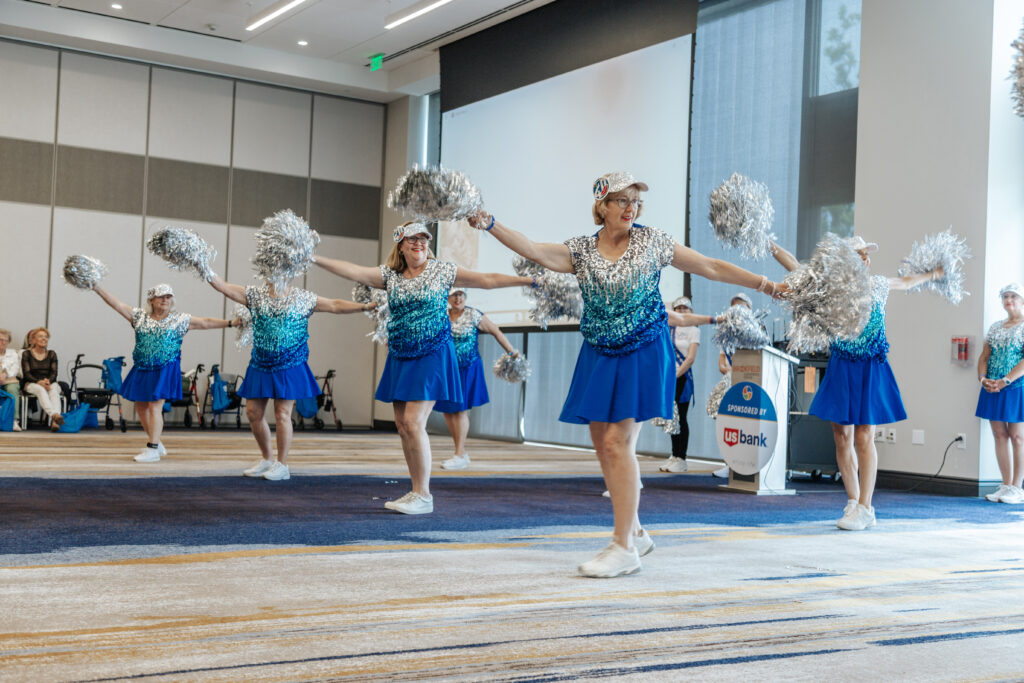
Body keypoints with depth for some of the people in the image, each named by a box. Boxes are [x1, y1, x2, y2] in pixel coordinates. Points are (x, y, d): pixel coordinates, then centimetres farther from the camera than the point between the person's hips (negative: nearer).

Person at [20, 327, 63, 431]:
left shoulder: (52, 354, 15)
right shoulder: (26, 354, 8)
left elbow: (54, 373, 3)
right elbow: (26, 373, -3)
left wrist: (48, 381, -20)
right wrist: (38, 382, -22)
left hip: (50, 383, 2)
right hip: (31, 384, -1)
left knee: (54, 389, -35)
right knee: (41, 390, -37)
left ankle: (54, 422, -56)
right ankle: (54, 415, -61)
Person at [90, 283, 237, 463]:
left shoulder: (180, 320, 1)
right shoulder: (140, 316, 7)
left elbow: (206, 323, -1)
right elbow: (117, 303, 4)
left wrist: (231, 323, -8)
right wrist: (97, 288, -2)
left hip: (165, 370, -4)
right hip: (142, 369, 4)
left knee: (155, 407, -9)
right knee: (141, 406, 9)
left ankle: (153, 450, -2)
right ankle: (156, 443, 26)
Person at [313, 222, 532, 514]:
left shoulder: (443, 270, 0)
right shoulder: (390, 275, 10)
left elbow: (488, 279, -1)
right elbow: (352, 271, 2)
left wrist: (529, 279, -7)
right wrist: (314, 259, -8)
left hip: (431, 356, -5)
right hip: (400, 358, 6)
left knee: (414, 422, -14)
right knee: (402, 426, 6)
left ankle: (423, 496, -5)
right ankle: (416, 493, 15)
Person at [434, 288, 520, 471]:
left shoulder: (474, 315, -6)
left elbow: (496, 332, -1)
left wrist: (511, 351, 0)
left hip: (468, 369, -5)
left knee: (460, 409, -8)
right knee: (447, 410, 4)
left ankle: (460, 456, -4)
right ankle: (462, 453, 15)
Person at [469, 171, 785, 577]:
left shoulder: (652, 242, 0)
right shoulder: (581, 250, 5)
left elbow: (710, 267, 2)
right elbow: (534, 251, -8)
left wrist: (766, 285, -1)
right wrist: (491, 226, -22)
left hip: (643, 356, -4)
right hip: (599, 357, 4)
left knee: (618, 442, -13)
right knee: (603, 444, 6)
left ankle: (624, 547, -7)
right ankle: (635, 533, 23)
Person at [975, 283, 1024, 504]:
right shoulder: (995, 328, 14)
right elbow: (984, 356, 13)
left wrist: (1005, 381, -21)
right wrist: (982, 377, -5)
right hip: (992, 387, 6)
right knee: (999, 435, 6)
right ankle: (1006, 485, 12)